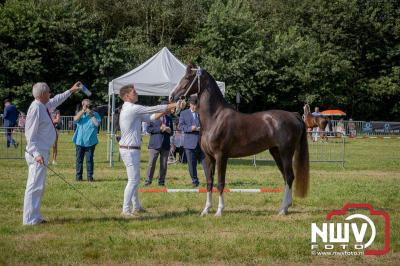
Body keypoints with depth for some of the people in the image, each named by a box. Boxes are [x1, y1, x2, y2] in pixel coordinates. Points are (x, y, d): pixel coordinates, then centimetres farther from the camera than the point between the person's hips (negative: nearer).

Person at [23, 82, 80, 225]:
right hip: (37, 154, -10)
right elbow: (30, 135, -20)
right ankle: (30, 219, -7)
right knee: (35, 186, -9)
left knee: (38, 186, 14)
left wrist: (70, 91, 43)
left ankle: (35, 217, 20)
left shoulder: (44, 106, 11)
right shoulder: (36, 109, -16)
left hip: (42, 153, 10)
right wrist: (36, 154, -28)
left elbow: (56, 100, 35)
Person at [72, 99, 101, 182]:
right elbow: (75, 119, -9)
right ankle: (78, 176, 11)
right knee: (79, 159, 5)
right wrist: (83, 111, -10)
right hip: (80, 141, 2)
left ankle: (90, 176, 4)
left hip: (90, 141, -2)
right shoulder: (80, 114, 12)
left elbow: (97, 124, -10)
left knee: (89, 159, -1)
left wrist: (91, 115, -11)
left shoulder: (95, 114, 5)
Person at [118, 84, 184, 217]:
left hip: (129, 149, 10)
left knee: (134, 179, 18)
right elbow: (153, 109, -13)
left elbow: (150, 117, 15)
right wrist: (174, 105, -7)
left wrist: (166, 111, 3)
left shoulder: (131, 110, 16)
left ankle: (136, 207, 26)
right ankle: (126, 210, -7)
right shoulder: (132, 108, -15)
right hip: (130, 149, -10)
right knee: (133, 180, -8)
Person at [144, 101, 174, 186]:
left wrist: (169, 131, -2)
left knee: (164, 165, 3)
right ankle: (148, 181, 2)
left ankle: (161, 182, 10)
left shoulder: (169, 118, 17)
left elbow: (171, 132, 23)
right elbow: (148, 129, -4)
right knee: (151, 163, -5)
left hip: (166, 144, 4)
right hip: (155, 144, -4)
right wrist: (159, 129, -13)